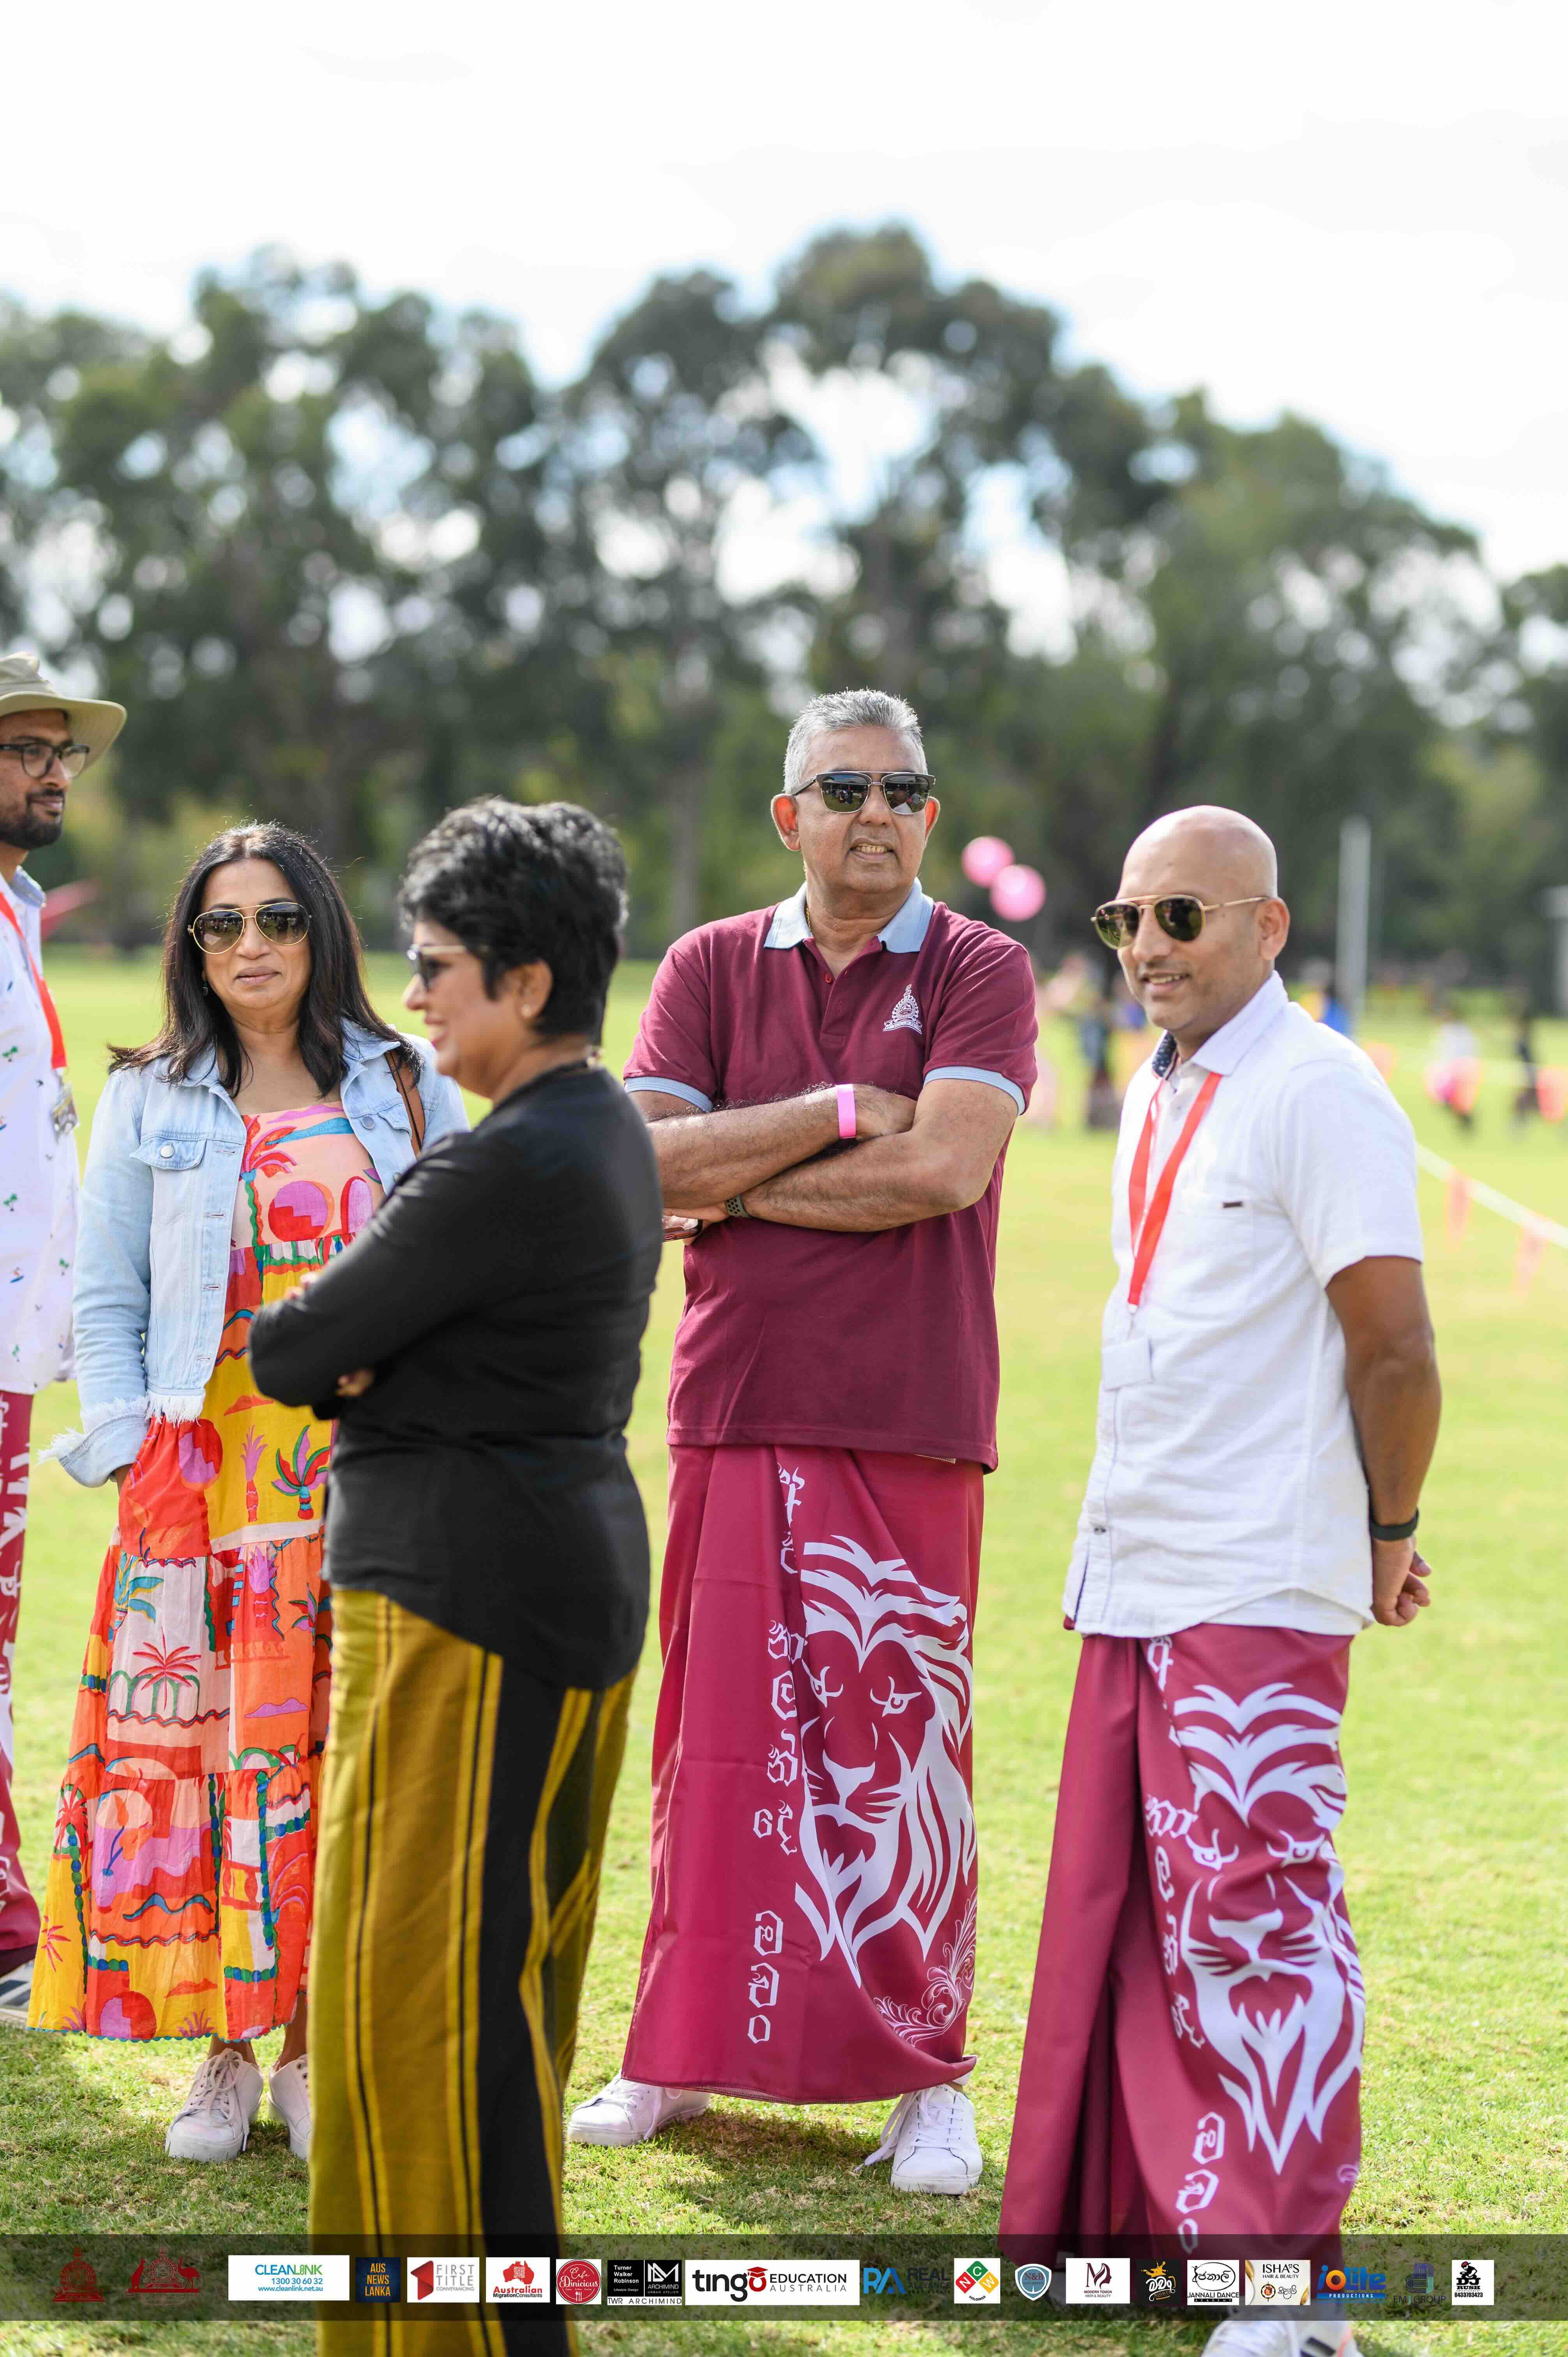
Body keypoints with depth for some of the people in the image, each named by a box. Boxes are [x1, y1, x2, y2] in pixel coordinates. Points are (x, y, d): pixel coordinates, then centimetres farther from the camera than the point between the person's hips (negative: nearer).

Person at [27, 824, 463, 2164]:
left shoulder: (406, 1091, 8)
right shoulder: (150, 1104, 9)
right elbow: (106, 1303, 8)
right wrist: (133, 1457, -3)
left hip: (366, 1484, 0)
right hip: (201, 1482, 0)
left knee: (347, 1757, -1)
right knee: (192, 1753, -3)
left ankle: (315, 2051, 10)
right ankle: (222, 2056, 8)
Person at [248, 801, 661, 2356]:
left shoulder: (508, 1167, -20)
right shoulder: (606, 1136, 12)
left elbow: (290, 1353, -13)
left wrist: (315, 1350, 8)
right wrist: (372, 1361, -5)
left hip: (470, 1600, -10)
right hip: (574, 1573, 10)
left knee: (432, 1976, -5)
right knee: (508, 1962, 17)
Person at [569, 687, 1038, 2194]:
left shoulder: (979, 972, 2)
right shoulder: (712, 969, 10)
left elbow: (944, 1166, -14)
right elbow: (645, 1162, -3)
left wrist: (738, 1185, -7)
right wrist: (837, 1114, -10)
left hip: (907, 1424, -3)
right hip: (735, 1407, 3)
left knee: (898, 1741, -2)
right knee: (718, 1734, 7)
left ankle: (926, 2077, 6)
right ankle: (682, 2051, 17)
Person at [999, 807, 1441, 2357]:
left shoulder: (1318, 1095, -12)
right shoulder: (1157, 1097, 16)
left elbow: (1394, 1345, -15)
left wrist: (1386, 1535, -5)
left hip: (1260, 1590, -9)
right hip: (1129, 1583, 9)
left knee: (1254, 1913, -8)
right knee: (1117, 1908, 13)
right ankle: (1124, 2219, 25)